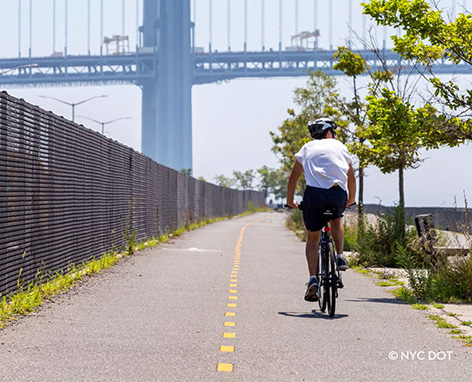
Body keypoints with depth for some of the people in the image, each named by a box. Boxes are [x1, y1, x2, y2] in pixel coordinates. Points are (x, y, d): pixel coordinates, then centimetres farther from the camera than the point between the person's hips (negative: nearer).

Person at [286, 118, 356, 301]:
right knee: (336, 218, 35)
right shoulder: (340, 147, 23)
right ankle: (340, 257, 20)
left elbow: (293, 178, 23)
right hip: (338, 195, 1)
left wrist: (290, 201, 35)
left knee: (313, 238, 13)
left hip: (314, 194, 0)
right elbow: (351, 178, 31)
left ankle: (313, 279, -2)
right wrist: (351, 199, 46)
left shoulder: (308, 148, 23)